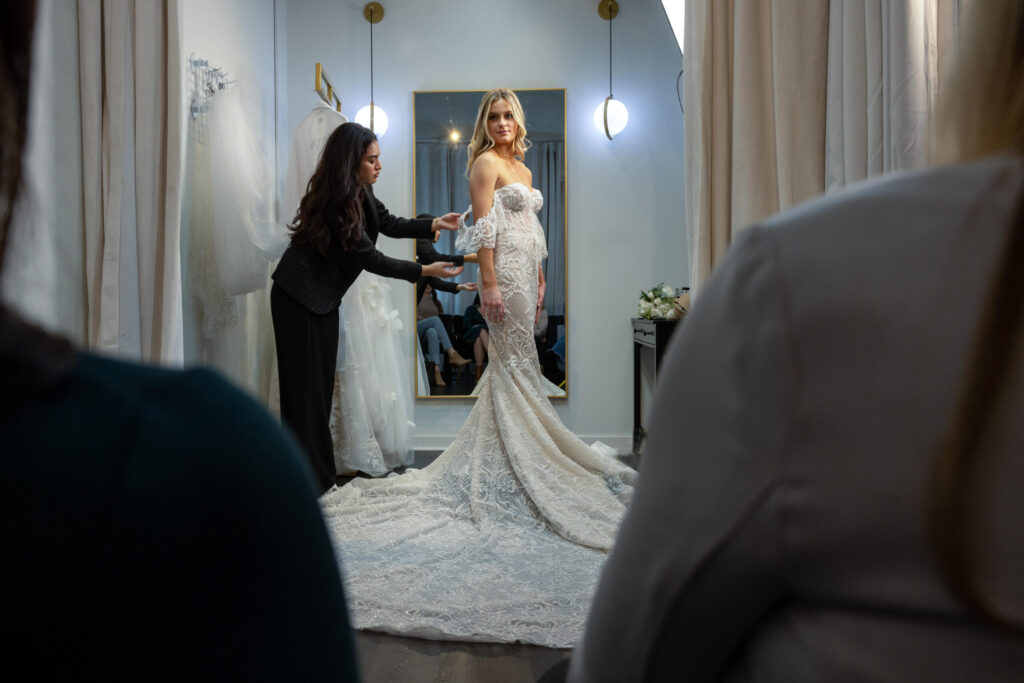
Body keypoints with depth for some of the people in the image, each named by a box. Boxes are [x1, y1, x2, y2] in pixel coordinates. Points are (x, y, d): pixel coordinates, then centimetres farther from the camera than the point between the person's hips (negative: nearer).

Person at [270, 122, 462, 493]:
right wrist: (425, 270, -18)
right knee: (305, 389, -4)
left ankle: (322, 473, 22)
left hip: (324, 298, 9)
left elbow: (388, 223, 16)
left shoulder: (358, 192, 1)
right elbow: (369, 258, -22)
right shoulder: (336, 203, -26)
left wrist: (433, 225, 3)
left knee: (323, 383, 12)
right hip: (298, 299, -9)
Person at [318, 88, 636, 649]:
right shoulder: (485, 162, -5)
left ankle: (519, 453, 20)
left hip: (524, 273, 9)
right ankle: (520, 463, 2)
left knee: (517, 361, 11)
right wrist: (489, 282, -21)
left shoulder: (522, 167, 21)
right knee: (515, 361, -6)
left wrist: (538, 279, 19)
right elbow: (484, 227, -14)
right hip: (503, 271, -9)